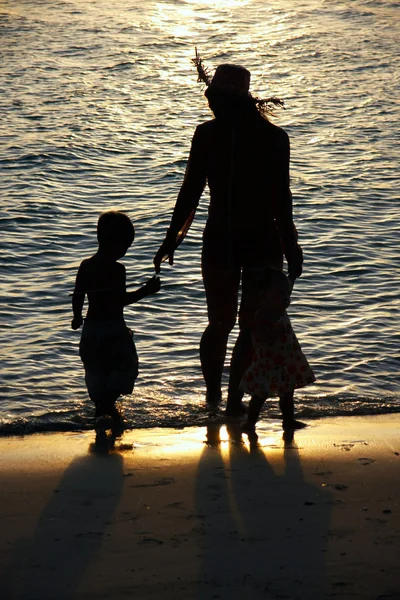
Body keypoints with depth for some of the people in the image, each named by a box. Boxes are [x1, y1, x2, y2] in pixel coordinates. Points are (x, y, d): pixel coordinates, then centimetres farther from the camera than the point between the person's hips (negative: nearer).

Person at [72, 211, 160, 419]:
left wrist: (77, 317, 25)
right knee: (125, 365, 5)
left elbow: (77, 296, 9)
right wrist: (146, 290, -14)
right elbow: (120, 300, -20)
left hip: (90, 327, 6)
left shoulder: (85, 266, 5)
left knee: (95, 370, 16)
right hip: (113, 328, -6)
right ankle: (108, 402, -10)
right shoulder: (117, 269, -15)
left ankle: (101, 405, 18)